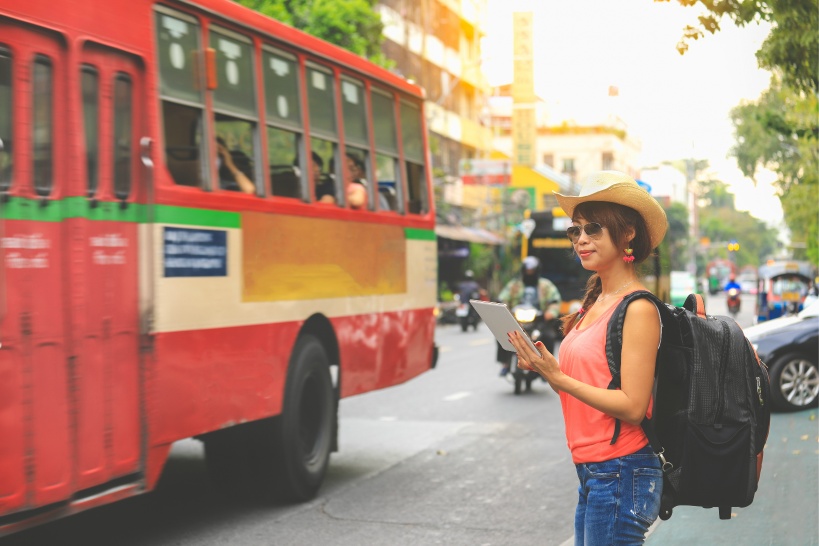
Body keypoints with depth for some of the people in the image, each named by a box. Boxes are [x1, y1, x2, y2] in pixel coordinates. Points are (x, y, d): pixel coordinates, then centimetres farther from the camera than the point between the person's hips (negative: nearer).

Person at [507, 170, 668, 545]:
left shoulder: (638, 308, -14)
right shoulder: (595, 303, 12)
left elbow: (632, 406, -19)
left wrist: (558, 377, -19)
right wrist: (543, 369, -3)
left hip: (620, 472, -9)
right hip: (591, 472, 9)